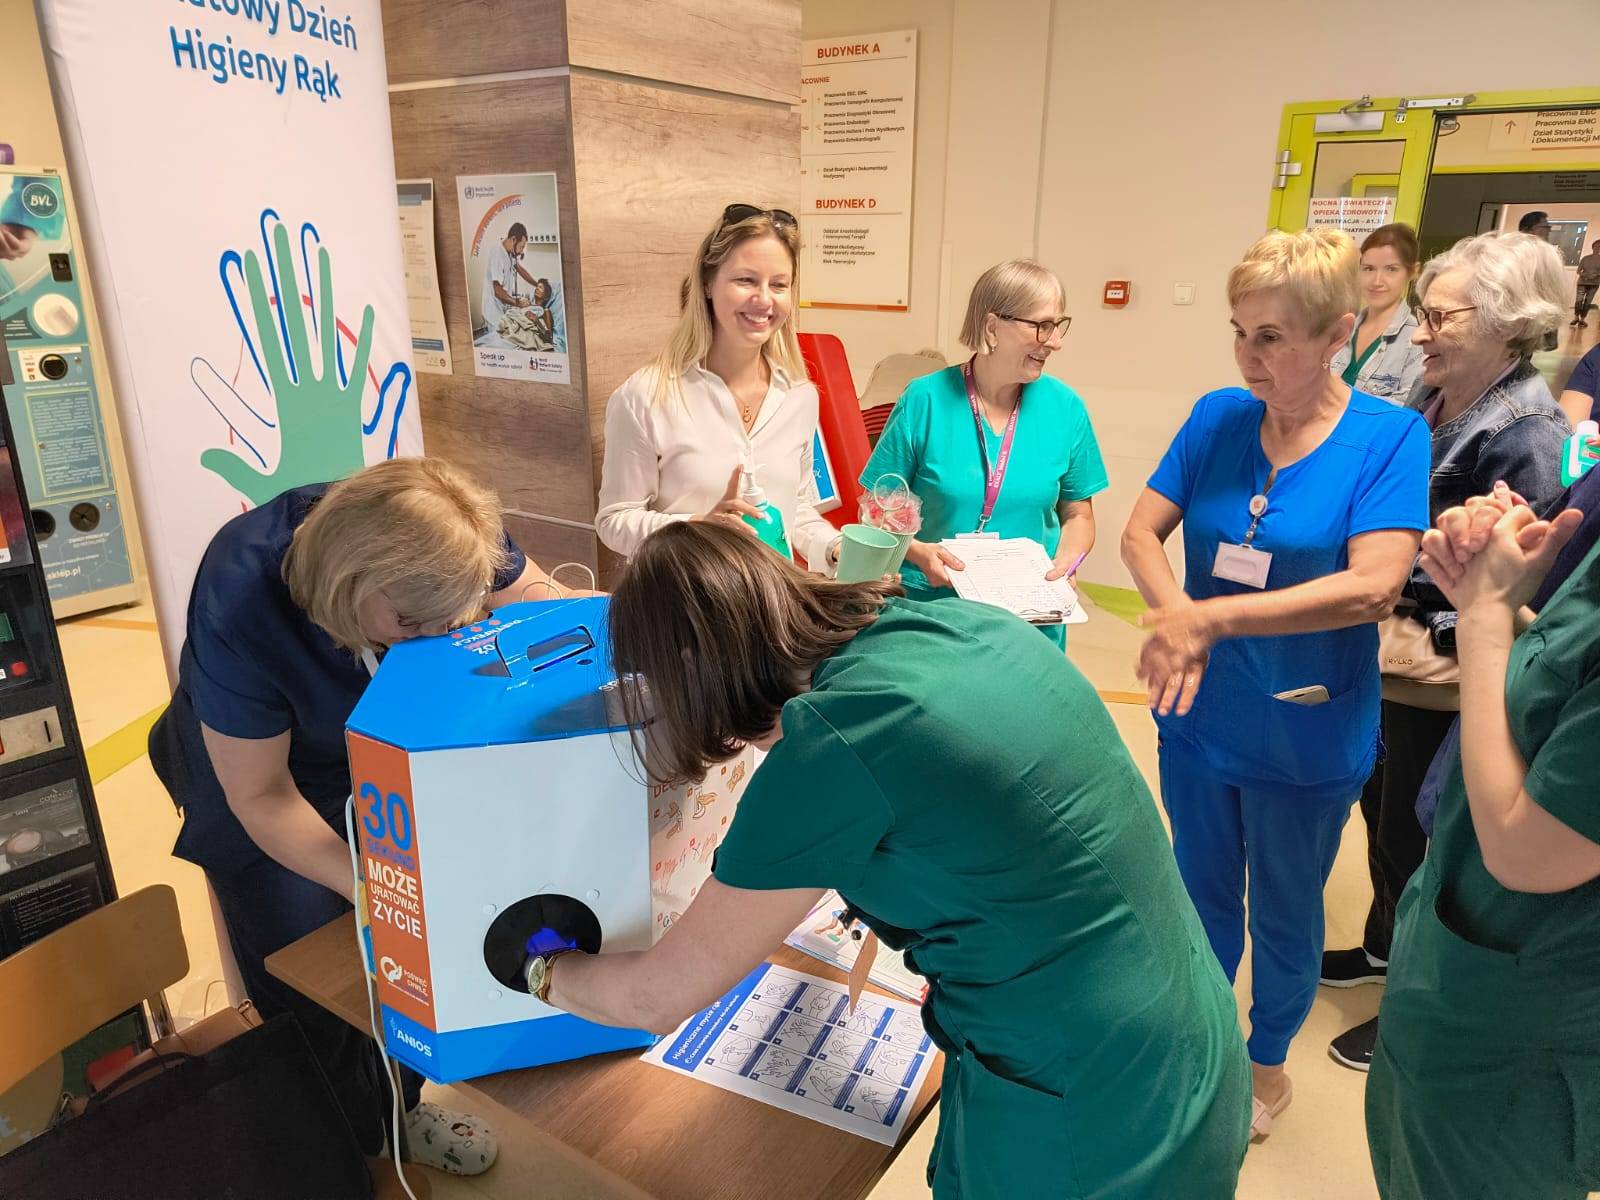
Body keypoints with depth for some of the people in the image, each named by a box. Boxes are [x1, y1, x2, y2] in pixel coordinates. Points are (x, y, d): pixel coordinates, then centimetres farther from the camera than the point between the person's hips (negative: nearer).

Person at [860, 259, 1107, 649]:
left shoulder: (1065, 407, -2)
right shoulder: (925, 400, -10)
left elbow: (1077, 515, 8)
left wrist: (1064, 564, -10)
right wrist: (919, 552, -22)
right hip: (929, 603, -2)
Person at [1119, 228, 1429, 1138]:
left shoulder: (1390, 436, -15)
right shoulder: (1218, 417, -5)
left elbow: (1373, 586, -25)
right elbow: (1142, 531, -7)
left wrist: (1210, 617, -32)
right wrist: (1176, 617, -26)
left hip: (1306, 733, -3)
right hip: (1200, 717, 3)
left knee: (1285, 916, 19)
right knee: (1203, 893, 22)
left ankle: (1268, 1066, 45)